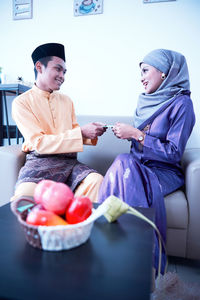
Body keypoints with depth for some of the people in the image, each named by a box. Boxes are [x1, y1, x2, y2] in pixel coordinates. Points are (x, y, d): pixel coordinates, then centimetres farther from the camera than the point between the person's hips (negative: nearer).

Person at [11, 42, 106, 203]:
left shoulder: (67, 101, 18)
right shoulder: (21, 102, 1)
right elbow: (39, 143, -10)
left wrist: (90, 133, -4)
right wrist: (81, 132, -16)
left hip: (68, 160, 4)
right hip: (39, 161, -4)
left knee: (96, 180, -26)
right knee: (26, 193, -35)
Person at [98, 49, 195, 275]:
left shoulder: (181, 103, -7)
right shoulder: (146, 99, 14)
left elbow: (174, 153, -14)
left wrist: (136, 135, -17)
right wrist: (127, 133, 1)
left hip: (164, 171, -5)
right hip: (139, 165, 5)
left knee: (124, 166, -34)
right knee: (124, 162, -29)